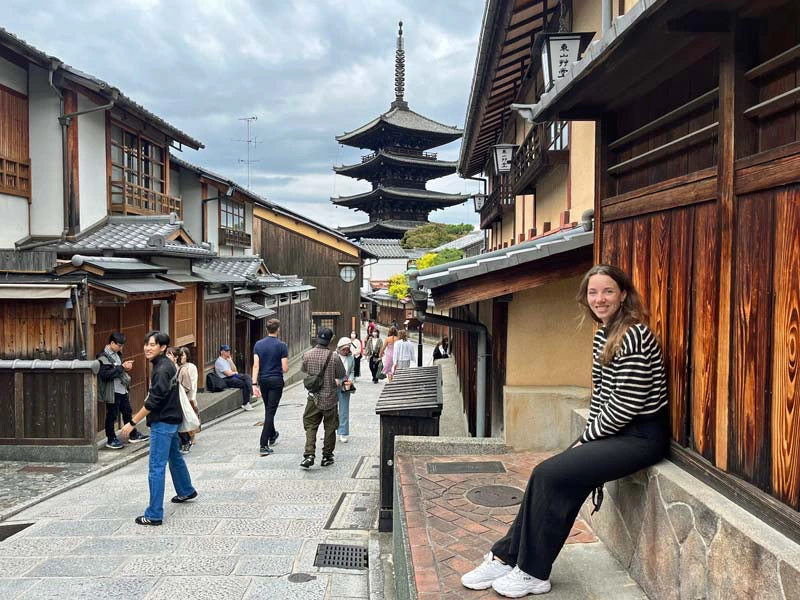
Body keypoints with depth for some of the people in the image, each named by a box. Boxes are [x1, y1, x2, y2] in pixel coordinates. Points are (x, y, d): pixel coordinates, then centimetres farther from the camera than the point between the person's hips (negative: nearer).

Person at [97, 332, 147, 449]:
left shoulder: (117, 354, 9)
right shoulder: (103, 357, -17)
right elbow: (105, 375, -27)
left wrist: (125, 366, 2)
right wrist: (122, 367, -26)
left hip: (122, 389, 9)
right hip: (112, 392, -9)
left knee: (127, 412, 16)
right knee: (112, 415, 4)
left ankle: (133, 435, 28)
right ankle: (111, 440, 17)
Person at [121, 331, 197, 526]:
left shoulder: (162, 369, -21)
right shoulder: (168, 365, 9)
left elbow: (153, 401, -24)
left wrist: (132, 423, -19)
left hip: (162, 423, -10)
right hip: (171, 419, 10)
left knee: (156, 468, -7)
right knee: (175, 456, 26)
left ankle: (154, 515, -4)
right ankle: (186, 491, 44)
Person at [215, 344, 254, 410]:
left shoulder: (227, 360, 17)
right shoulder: (219, 362, -12)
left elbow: (234, 370, 12)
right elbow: (228, 373, -18)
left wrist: (230, 361, 2)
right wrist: (235, 373, 2)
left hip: (233, 376, 9)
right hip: (226, 380, -9)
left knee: (247, 377, -11)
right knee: (245, 384, -22)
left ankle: (251, 394, -24)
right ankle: (245, 404, -15)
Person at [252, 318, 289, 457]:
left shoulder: (258, 344, 1)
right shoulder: (282, 346, -9)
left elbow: (256, 365, -6)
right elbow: (285, 368, -11)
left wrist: (254, 383, -7)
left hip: (263, 380, 4)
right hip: (276, 381, -4)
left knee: (268, 409, 22)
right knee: (270, 411, -4)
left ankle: (272, 435, 42)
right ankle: (263, 445, -9)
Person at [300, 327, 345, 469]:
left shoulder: (307, 355, -6)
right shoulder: (333, 357, -14)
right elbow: (341, 375, -5)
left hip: (314, 397, 2)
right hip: (330, 397, -1)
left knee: (310, 426, 7)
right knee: (330, 428, 11)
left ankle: (309, 455, -7)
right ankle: (327, 456, 18)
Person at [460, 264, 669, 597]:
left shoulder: (634, 337, -19)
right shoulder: (602, 335, 10)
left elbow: (626, 404, -21)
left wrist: (587, 439, -10)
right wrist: (589, 436, 4)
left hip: (641, 434, -8)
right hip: (613, 430, 8)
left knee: (551, 475, -16)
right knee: (549, 475, -6)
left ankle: (533, 572, -1)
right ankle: (507, 558, 4)